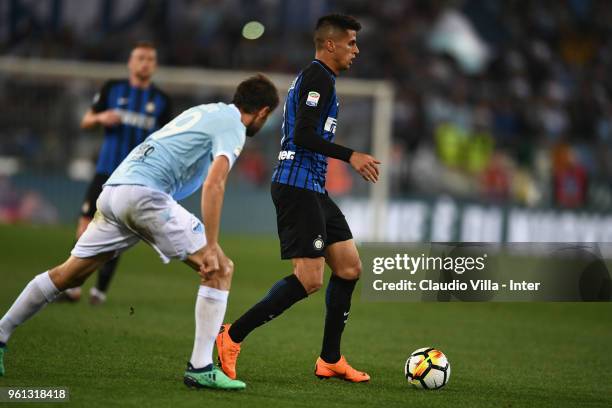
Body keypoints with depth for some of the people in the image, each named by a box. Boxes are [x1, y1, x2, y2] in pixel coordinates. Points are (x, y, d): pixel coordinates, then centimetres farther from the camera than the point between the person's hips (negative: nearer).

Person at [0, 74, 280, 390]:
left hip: (113, 190, 9)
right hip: (144, 193, -9)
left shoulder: (203, 112, 27)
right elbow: (213, 184, -14)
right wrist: (210, 248, -18)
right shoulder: (232, 126, 1)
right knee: (221, 270, -4)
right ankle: (200, 368, -7)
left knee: (68, 275, 17)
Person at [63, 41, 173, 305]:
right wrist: (100, 118, -11)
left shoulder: (161, 101, 7)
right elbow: (86, 122, 10)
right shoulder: (112, 89, 6)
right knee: (86, 225, -7)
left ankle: (101, 289, 7)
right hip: (107, 171, 0)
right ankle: (72, 286, 4)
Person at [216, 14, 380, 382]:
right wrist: (350, 156, -19)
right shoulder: (319, 78, -11)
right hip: (299, 188, -11)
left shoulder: (311, 77, 21)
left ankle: (330, 360, 14)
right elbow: (303, 136, -21)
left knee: (349, 268, 9)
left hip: (312, 191, 11)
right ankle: (232, 337, -9)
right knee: (310, 279, -13)